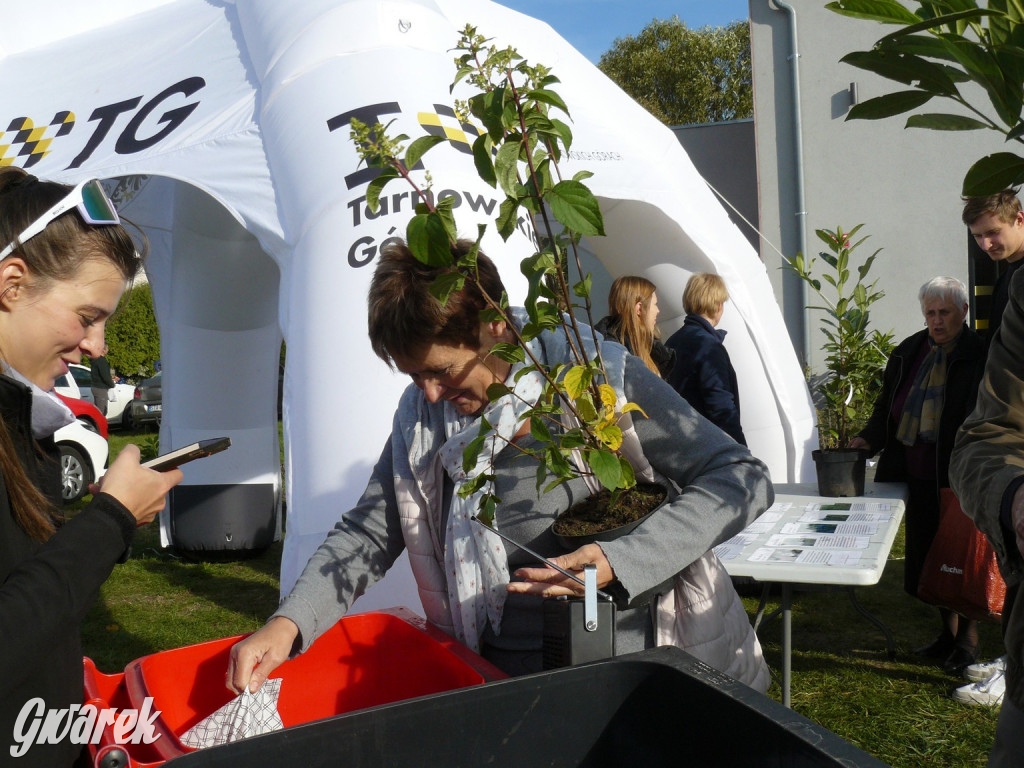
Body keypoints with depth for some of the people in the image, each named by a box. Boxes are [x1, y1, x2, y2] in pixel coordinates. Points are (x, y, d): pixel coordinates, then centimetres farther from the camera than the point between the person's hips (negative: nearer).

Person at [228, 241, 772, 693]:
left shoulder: (600, 376, -13)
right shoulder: (421, 413, 3)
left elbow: (741, 478, -12)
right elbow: (368, 531, 9)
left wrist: (621, 563, -24)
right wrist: (288, 623, -8)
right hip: (515, 685, 6)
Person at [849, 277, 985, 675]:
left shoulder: (979, 356, -8)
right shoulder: (908, 353, 9)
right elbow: (887, 406, 16)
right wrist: (870, 438, -1)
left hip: (957, 478, -6)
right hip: (917, 476, 6)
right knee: (927, 556, 15)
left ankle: (968, 639, 19)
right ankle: (948, 631, 32)